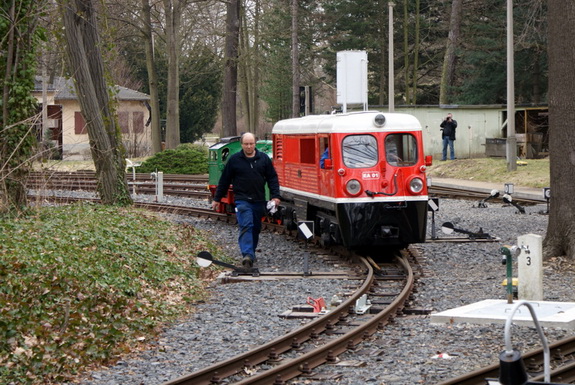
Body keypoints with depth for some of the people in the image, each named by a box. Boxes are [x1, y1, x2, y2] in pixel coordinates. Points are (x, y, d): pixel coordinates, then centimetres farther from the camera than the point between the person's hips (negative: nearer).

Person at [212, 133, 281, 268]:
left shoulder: (264, 158, 6)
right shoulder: (234, 160, 0)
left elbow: (272, 178, 9)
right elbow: (224, 180, 6)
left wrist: (275, 196, -1)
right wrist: (217, 199, 8)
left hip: (259, 201, 3)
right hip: (242, 200, -3)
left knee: (256, 228, 11)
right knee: (246, 226, -17)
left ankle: (251, 252, 26)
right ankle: (248, 255, -28)